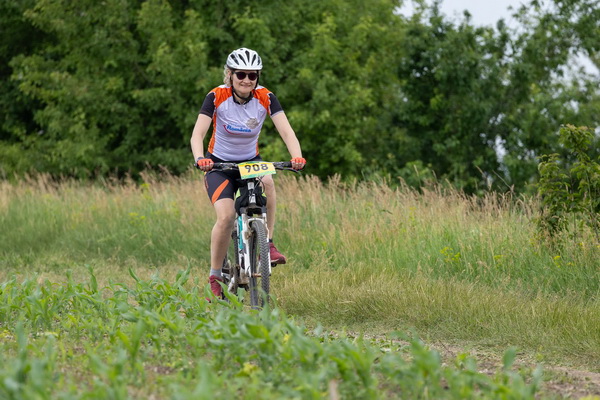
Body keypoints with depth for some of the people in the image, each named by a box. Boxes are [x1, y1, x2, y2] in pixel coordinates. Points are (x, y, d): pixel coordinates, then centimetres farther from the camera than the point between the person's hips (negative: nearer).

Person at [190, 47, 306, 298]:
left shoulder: (265, 98, -13)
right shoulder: (216, 97, -18)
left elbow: (286, 130, -22)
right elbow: (198, 133, -25)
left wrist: (297, 156, -42)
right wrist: (200, 159, -46)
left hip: (250, 161, 2)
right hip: (219, 164, -2)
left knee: (267, 182, -34)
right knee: (226, 216, -23)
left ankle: (268, 243, -22)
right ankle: (215, 276, -7)